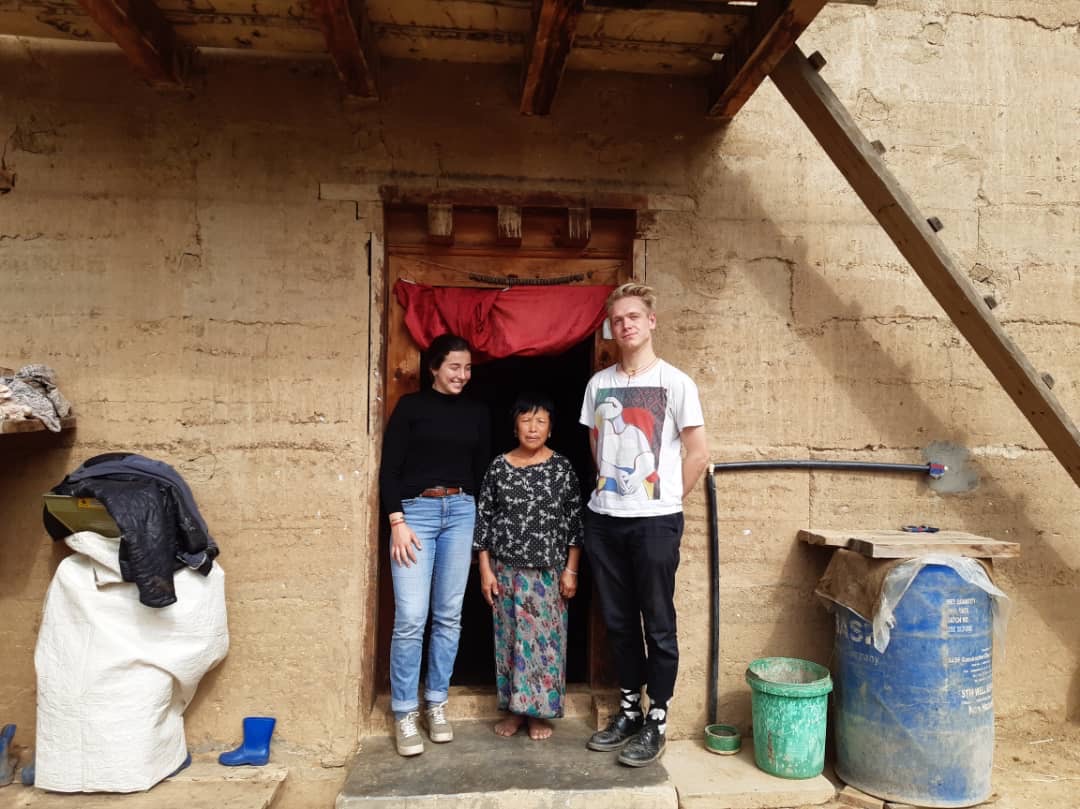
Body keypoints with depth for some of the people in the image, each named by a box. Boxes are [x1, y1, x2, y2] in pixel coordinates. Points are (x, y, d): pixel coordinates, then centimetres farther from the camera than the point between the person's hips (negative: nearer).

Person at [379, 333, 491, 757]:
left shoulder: (477, 412, 12)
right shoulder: (411, 406, 2)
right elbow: (388, 469, -2)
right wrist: (397, 522, -10)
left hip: (461, 512, 4)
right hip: (415, 511, -3)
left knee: (449, 615, 6)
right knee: (411, 618, -7)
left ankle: (436, 704, 20)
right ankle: (404, 712, 7)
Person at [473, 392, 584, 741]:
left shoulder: (561, 467, -3)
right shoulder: (499, 467, 0)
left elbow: (574, 521, -1)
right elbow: (483, 519, 2)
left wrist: (570, 570, -4)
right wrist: (485, 569, -1)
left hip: (548, 570, -1)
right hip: (506, 569, 1)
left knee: (545, 638, 3)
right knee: (508, 637, 8)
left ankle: (540, 711, 18)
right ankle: (514, 708, 22)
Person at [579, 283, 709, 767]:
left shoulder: (675, 382, -5)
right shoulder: (599, 383, 8)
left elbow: (698, 453, -4)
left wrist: (666, 501, 0)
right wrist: (611, 487, 13)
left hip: (655, 520, -4)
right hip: (604, 518, 5)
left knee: (658, 625, 5)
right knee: (618, 621, 13)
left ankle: (656, 722, 18)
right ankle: (628, 711, 28)